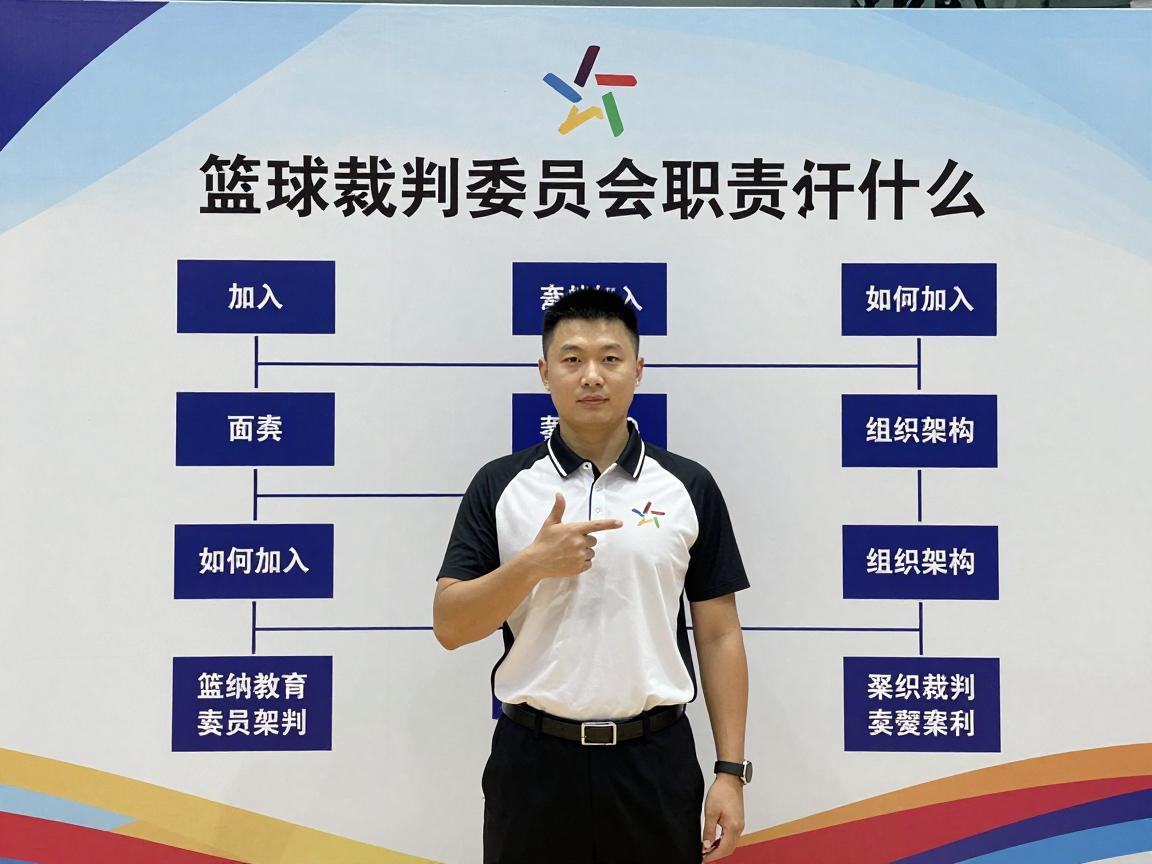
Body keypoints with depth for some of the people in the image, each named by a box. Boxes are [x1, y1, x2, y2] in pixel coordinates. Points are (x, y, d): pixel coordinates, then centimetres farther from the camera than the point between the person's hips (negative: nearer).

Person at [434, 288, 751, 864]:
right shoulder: (499, 485, 0)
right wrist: (533, 563, -18)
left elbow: (719, 636, 3)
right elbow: (449, 626, -3)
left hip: (655, 762, 0)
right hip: (533, 759, 0)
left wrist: (731, 771, -2)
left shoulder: (690, 487, 1)